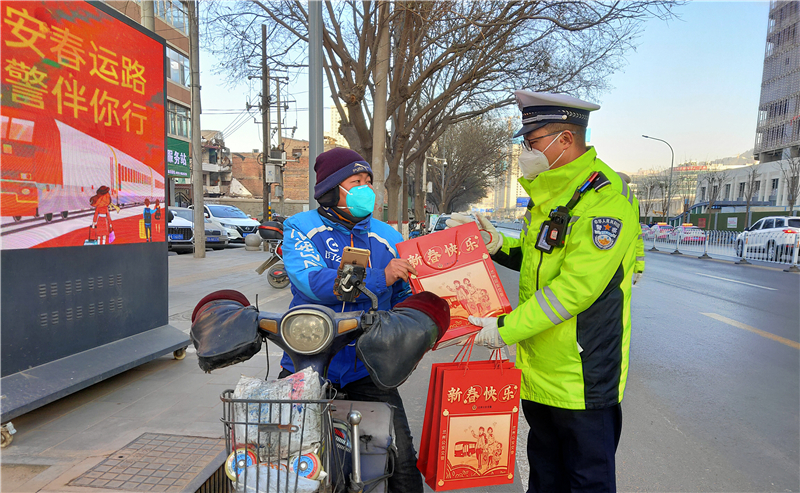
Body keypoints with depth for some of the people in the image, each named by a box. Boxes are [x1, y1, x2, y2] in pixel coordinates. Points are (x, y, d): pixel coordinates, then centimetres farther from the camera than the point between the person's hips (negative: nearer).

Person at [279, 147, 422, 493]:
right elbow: (313, 281, -20)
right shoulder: (300, 228, -2)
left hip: (367, 369, 1)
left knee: (401, 458, -4)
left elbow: (404, 298, 12)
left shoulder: (387, 238, 7)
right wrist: (379, 278, -28)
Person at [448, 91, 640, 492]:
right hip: (539, 367, 9)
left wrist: (506, 328, -22)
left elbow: (575, 287, -25)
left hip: (582, 376, -8)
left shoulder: (604, 199, -19)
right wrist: (498, 245, 2)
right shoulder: (549, 194, 11)